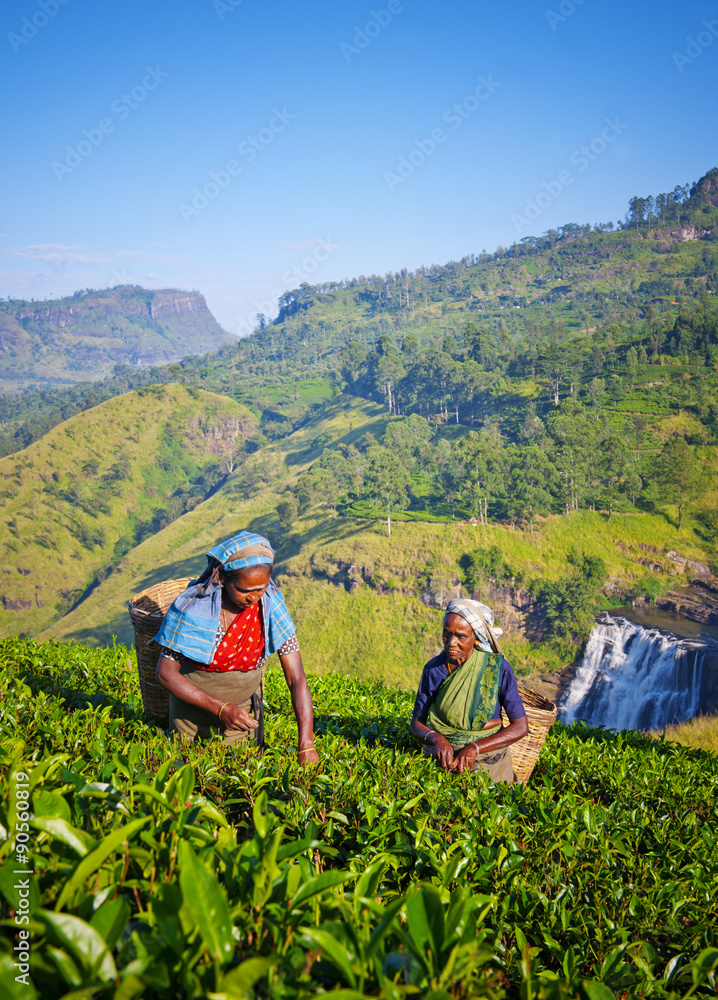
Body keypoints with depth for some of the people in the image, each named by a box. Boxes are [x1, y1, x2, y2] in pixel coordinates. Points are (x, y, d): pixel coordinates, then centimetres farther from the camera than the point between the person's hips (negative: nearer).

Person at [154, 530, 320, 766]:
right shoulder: (192, 605, -26)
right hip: (192, 702, -1)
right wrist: (221, 708, -27)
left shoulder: (271, 605, -21)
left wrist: (306, 745, -27)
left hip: (243, 709, 1)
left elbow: (297, 678, -20)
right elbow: (165, 672, -19)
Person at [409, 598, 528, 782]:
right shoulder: (433, 669, -1)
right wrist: (436, 739, -19)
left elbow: (520, 726, -7)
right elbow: (416, 724, 4)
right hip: (442, 760, 2)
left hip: (488, 761, -2)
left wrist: (475, 748, -19)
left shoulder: (497, 667, -7)